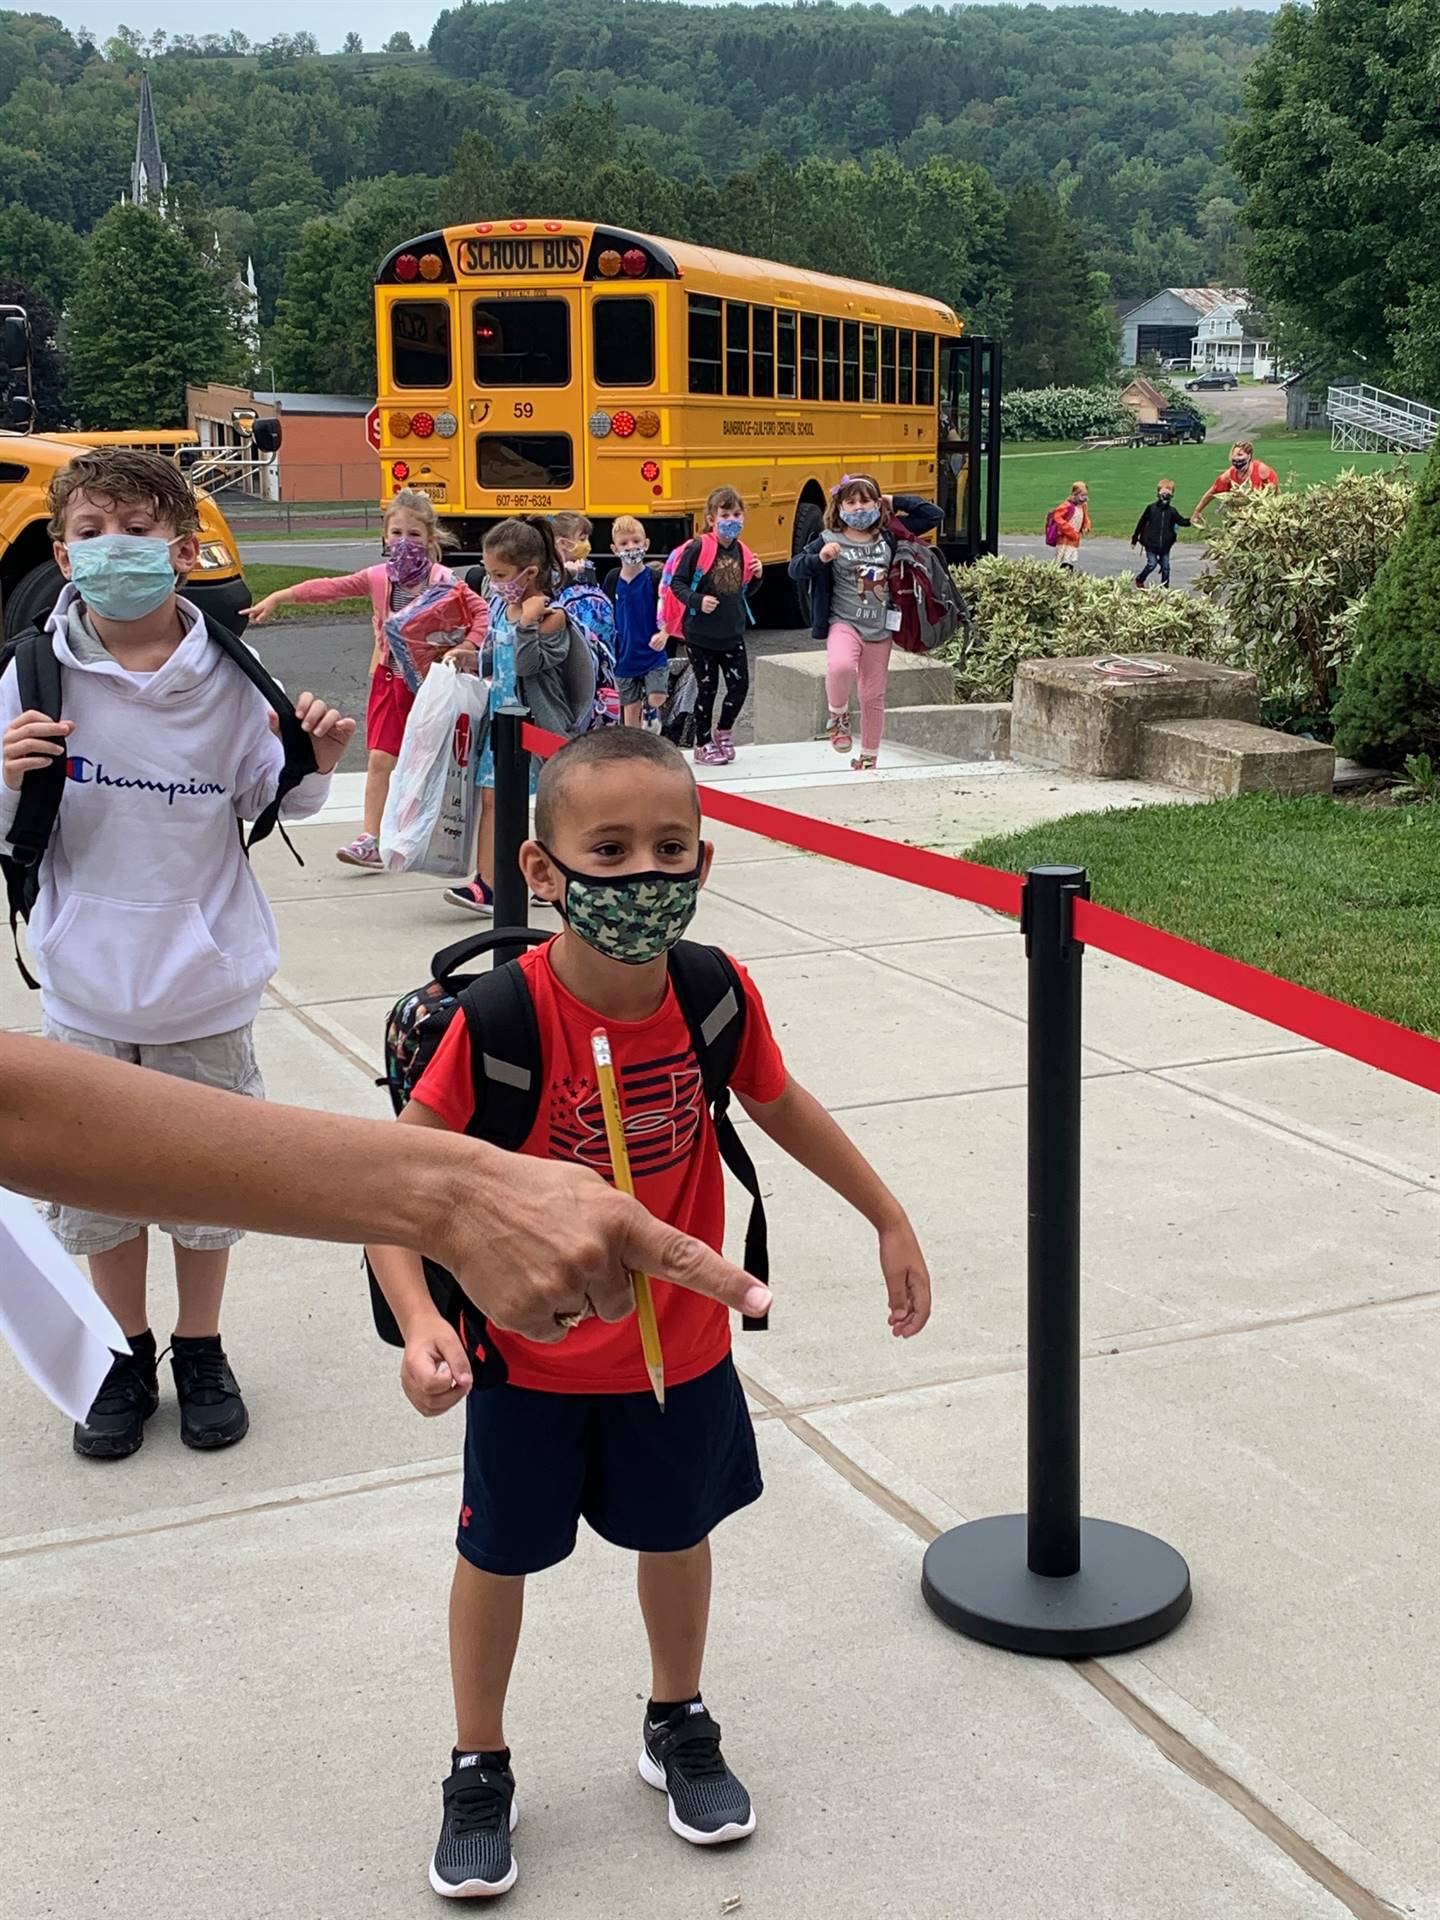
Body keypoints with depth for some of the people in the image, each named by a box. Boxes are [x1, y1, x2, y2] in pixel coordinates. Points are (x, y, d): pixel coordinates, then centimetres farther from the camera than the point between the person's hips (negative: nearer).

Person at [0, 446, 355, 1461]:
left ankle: (201, 1351, 35)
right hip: (89, 986, 0)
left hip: (208, 984, 0)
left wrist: (315, 764, -14)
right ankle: (130, 1356, 35)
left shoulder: (226, 674, -8)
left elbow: (266, 802, 5)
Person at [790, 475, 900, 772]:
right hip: (844, 623, -4)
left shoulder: (888, 538, 4)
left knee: (874, 696, 9)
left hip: (880, 629, 4)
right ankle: (838, 714, -4)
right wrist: (819, 558, -24)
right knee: (841, 666, -36)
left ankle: (868, 759, 27)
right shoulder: (830, 540, -6)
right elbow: (794, 569, -8)